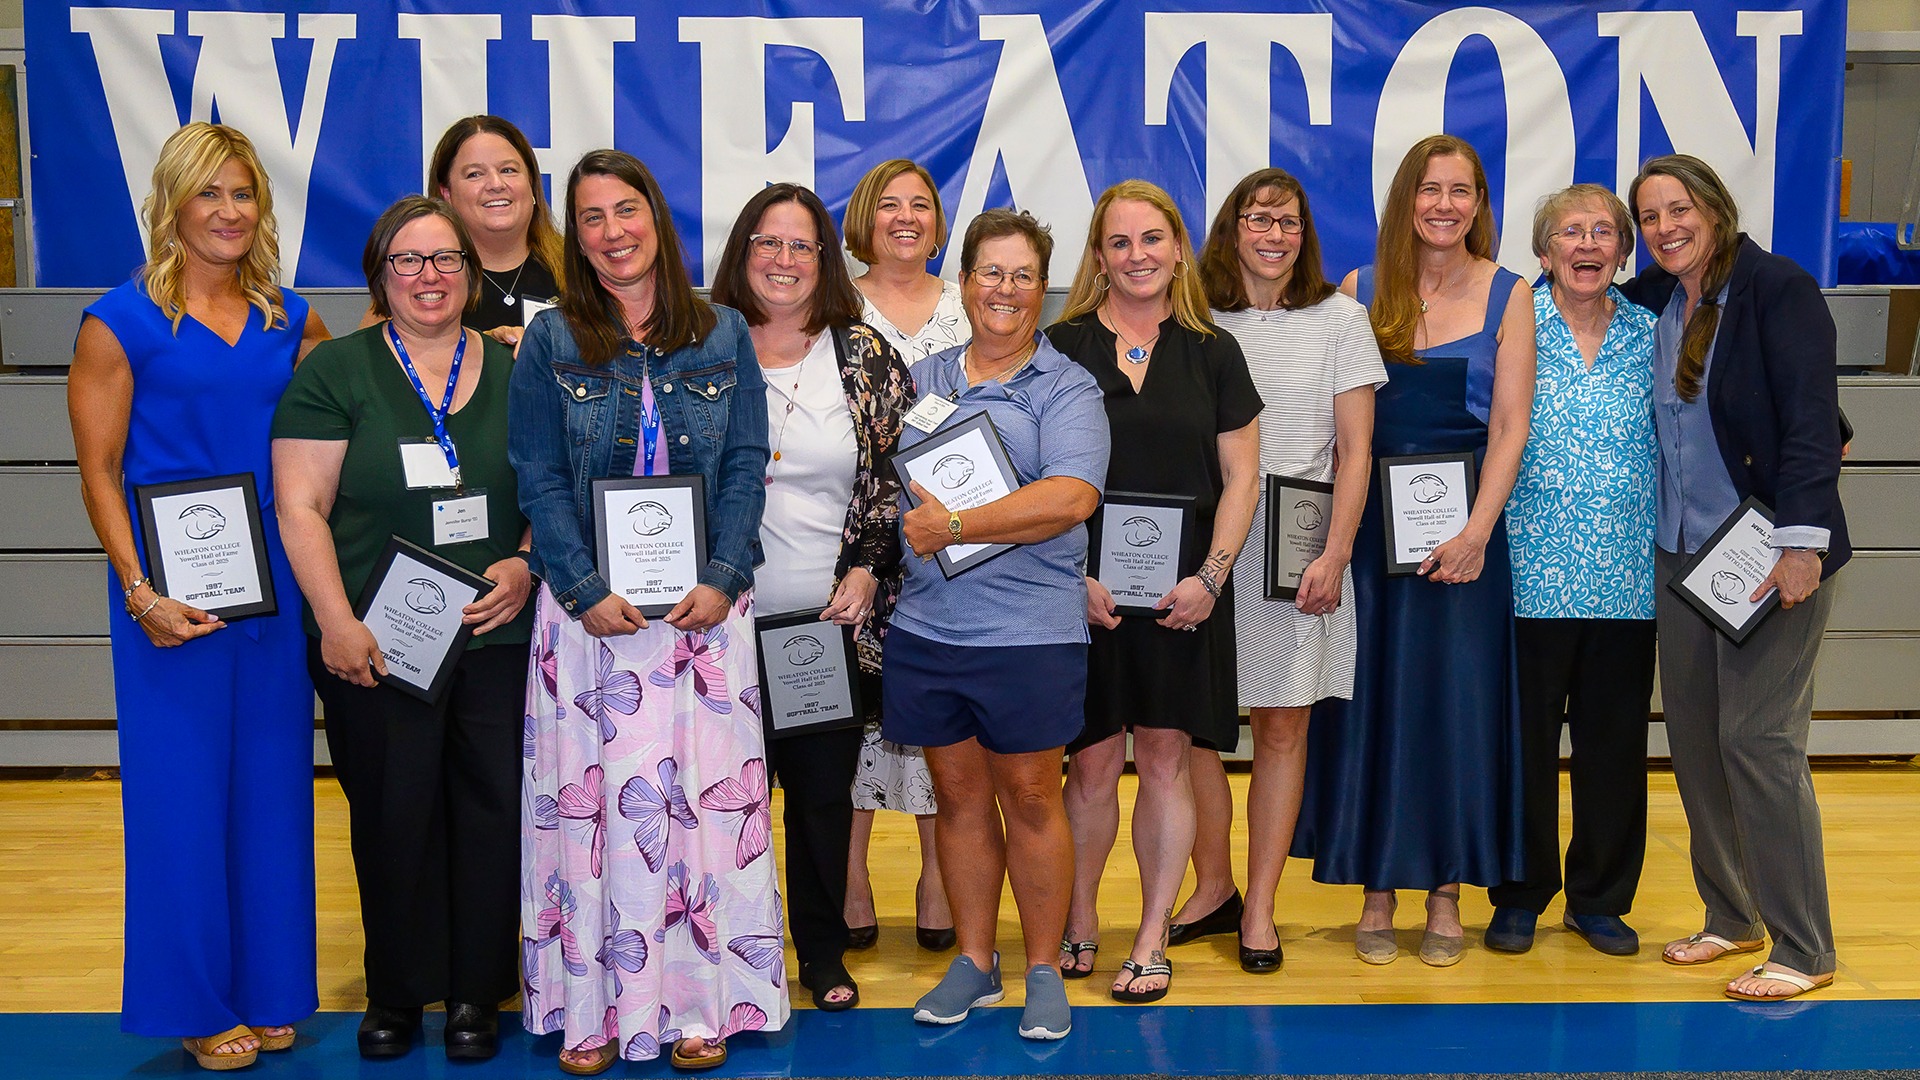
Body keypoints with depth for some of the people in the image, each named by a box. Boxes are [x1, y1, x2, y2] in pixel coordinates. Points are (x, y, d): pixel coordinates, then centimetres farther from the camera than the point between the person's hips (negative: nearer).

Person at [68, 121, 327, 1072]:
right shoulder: (120, 322, -4)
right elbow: (99, 472, -6)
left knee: (272, 781, 11)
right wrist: (140, 591, -14)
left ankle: (267, 990, 26)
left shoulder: (287, 317, 9)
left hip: (276, 582, 5)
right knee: (184, 787, 3)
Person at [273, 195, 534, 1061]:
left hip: (498, 635, 2)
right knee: (392, 816, 4)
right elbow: (301, 508, -3)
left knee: (494, 810, 3)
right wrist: (337, 622, -12)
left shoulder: (513, 373, 11)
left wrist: (525, 565, -5)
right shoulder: (335, 371, 2)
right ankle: (397, 991, 22)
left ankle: (477, 991, 18)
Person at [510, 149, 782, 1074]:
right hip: (590, 607, 0)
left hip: (705, 606, 1)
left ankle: (701, 1002, 13)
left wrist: (721, 579, -9)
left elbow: (747, 468, 4)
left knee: (705, 795, 1)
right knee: (591, 799, 1)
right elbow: (539, 480, 0)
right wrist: (586, 591, -11)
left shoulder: (722, 336, 8)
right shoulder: (551, 341, 5)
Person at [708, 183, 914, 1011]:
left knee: (825, 788, 7)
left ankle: (824, 952, 24)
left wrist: (867, 570, -4)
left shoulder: (865, 355, 5)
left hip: (834, 622, 0)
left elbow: (901, 475, 6)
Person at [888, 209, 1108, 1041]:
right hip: (926, 626, 4)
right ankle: (974, 963, 26)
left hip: (1028, 632, -4)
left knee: (1029, 797, 5)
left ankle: (1043, 971, 20)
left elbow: (1071, 498, -19)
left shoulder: (1066, 389, -3)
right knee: (958, 794, 12)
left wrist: (953, 527, -17)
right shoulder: (923, 379, 13)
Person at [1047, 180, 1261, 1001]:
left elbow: (1240, 478, 6)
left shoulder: (1212, 353, 8)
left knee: (1165, 761, 4)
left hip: (1183, 595, 1)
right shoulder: (1060, 348, 3)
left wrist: (1211, 575, -7)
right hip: (1085, 592, -1)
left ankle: (1152, 941, 15)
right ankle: (1079, 922, 23)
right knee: (1093, 762, 4)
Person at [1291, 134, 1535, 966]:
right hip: (1369, 521, 1)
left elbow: (1510, 425, -3)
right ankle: (1377, 891, 16)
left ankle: (1446, 895, 16)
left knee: (1457, 700, 3)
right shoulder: (1361, 291, 6)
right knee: (1370, 699, 4)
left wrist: (1477, 530, -14)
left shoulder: (1508, 295, 3)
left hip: (1463, 527, -1)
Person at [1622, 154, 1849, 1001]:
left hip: (1769, 550, -7)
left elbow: (1811, 422, -15)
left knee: (1758, 738, -8)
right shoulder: (1649, 302, 10)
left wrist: (1802, 540, -23)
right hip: (1682, 550, 7)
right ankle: (1731, 917, 23)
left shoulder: (1779, 290, -8)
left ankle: (1803, 950, 3)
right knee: (1692, 734, 9)